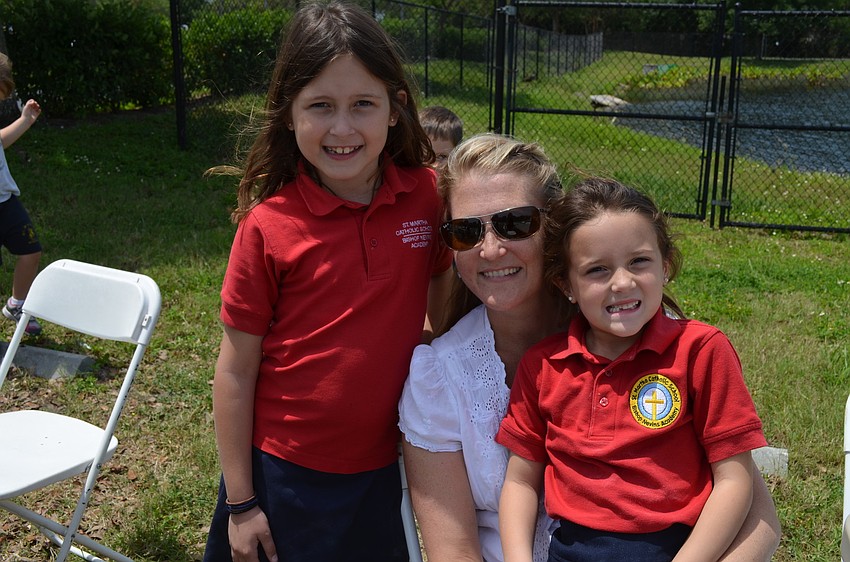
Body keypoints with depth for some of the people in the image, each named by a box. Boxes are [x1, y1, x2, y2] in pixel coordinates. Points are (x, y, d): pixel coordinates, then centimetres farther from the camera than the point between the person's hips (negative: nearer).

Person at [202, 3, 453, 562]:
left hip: (383, 467, 2)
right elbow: (235, 373, -9)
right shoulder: (268, 225, -16)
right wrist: (239, 503, -5)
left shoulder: (427, 195, -10)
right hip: (282, 473, -2)